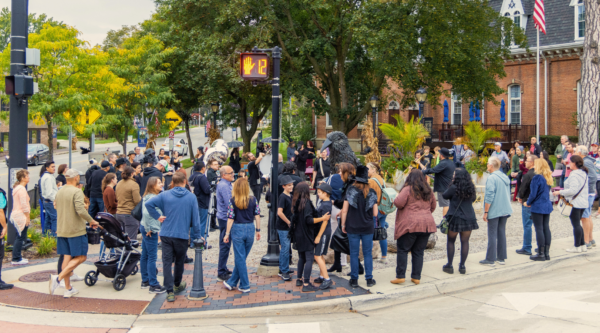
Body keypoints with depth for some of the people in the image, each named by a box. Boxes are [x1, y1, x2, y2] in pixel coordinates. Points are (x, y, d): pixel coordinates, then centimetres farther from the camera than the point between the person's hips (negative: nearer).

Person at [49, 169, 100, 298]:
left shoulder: (59, 192, 11)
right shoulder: (77, 192, -14)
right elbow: (81, 210, -24)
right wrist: (92, 221, -11)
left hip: (62, 230, 8)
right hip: (76, 230, -8)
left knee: (67, 257, 11)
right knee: (81, 257, 0)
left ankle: (68, 288, 15)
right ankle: (58, 278, -14)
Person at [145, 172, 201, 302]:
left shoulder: (165, 195, -2)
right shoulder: (191, 197, -3)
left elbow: (148, 204, -10)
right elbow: (195, 218, -1)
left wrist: (157, 216, -1)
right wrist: (197, 235, 7)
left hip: (166, 234, 0)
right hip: (182, 235, 0)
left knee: (167, 262, 3)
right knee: (179, 261, 18)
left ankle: (170, 292, -2)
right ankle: (177, 285, 38)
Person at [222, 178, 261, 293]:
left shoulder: (232, 200, -8)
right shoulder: (253, 200, -1)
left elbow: (230, 218, -7)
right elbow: (257, 215, 0)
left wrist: (227, 234, -1)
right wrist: (258, 230, 10)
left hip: (237, 229, -3)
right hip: (250, 229, 3)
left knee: (240, 258, 6)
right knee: (242, 258, 13)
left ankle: (245, 286, 9)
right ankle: (231, 282, 22)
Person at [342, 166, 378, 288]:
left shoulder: (350, 191, -7)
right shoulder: (372, 193, -2)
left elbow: (344, 211, -7)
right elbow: (375, 213, -1)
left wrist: (343, 224, 4)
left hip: (353, 227, -1)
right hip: (368, 228, 1)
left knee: (354, 253, 6)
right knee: (368, 253, 9)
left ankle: (354, 280, 10)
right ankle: (369, 279, 11)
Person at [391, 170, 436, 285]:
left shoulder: (408, 189, -7)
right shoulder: (428, 191, 13)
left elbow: (398, 203, -17)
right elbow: (433, 207, 23)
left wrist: (395, 199, 5)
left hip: (410, 225, -6)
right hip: (427, 224, 6)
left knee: (403, 250, 3)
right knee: (419, 252, 11)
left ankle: (400, 276, 1)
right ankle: (416, 277, 12)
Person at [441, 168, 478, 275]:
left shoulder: (454, 188, -14)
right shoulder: (471, 188, 3)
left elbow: (445, 196, 0)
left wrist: (451, 184, 5)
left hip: (455, 218, -4)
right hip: (469, 218, 4)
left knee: (450, 241, 9)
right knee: (465, 242, 8)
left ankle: (449, 266, 10)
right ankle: (462, 266, 11)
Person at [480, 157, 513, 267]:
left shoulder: (491, 178, -15)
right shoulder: (505, 177, 10)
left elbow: (489, 197, -18)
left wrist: (485, 212, -13)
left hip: (494, 211, -7)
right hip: (505, 210, 7)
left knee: (492, 235, -2)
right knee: (502, 233, 12)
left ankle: (490, 259, 2)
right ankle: (501, 257, 18)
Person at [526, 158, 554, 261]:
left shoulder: (537, 177, -17)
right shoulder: (548, 177, 8)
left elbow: (533, 194, -17)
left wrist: (528, 203, 1)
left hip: (538, 207, -8)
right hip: (547, 206, 8)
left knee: (539, 229, -2)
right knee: (546, 228, 10)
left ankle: (541, 254, 3)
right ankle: (547, 253, 15)